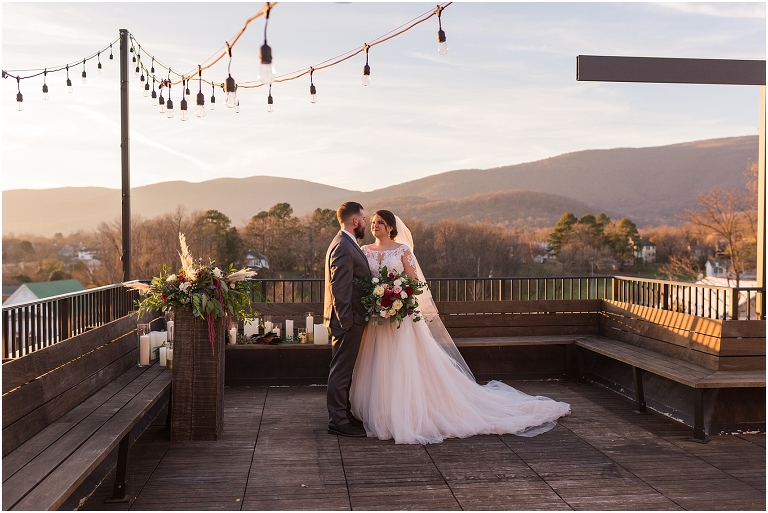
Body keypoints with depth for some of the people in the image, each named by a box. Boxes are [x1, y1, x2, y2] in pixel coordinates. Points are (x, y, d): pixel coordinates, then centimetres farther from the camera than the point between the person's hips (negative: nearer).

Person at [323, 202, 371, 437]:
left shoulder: (347, 244, 16)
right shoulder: (343, 247, -18)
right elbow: (339, 288, -23)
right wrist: (346, 321, -23)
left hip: (351, 319, 11)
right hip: (347, 320, -11)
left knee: (344, 370, 17)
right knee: (341, 371, -2)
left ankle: (344, 415, 27)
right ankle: (337, 421, 5)